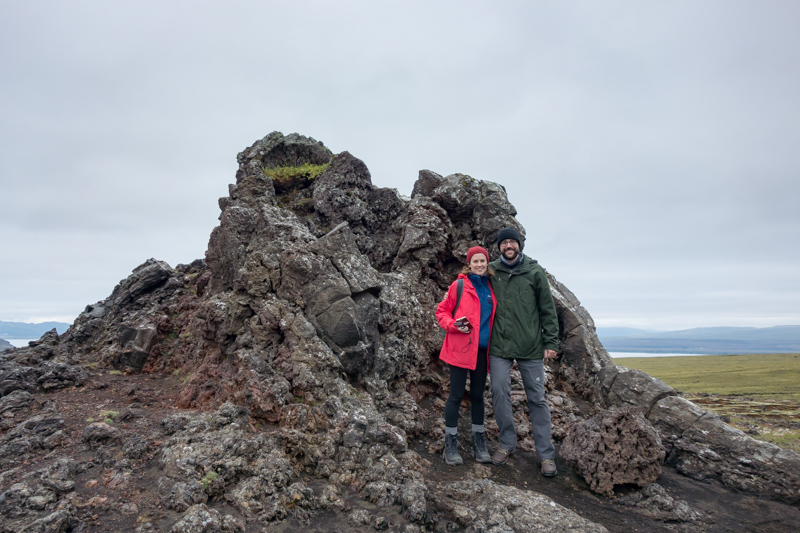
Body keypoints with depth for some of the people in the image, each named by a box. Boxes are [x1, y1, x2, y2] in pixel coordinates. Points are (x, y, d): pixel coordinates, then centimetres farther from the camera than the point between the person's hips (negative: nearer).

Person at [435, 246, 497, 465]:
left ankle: (479, 443, 25)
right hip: (460, 348, -5)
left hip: (482, 350, 5)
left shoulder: (490, 287, 10)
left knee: (477, 395, 13)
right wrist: (454, 325, -17)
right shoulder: (459, 285, -4)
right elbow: (442, 311, 0)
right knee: (456, 395, 0)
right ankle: (450, 444, 13)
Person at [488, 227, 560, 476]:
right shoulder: (490, 271, 3)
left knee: (537, 398, 5)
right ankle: (506, 443, 18)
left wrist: (551, 342, -1)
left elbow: (547, 309, 3)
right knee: (499, 392, -2)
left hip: (531, 346, -1)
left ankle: (546, 453, 16)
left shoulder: (535, 271, 1)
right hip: (500, 346, 1)